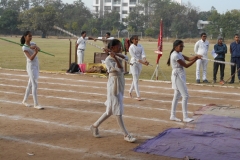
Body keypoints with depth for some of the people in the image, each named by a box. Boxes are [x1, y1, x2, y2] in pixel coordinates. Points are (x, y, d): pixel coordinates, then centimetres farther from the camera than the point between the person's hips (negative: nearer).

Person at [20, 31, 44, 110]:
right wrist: (35, 52, -39)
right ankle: (36, 104, -7)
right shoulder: (24, 48, -12)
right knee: (35, 85, -10)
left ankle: (24, 101, 27)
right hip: (31, 67, -7)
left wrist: (34, 47, -32)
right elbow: (31, 58, -23)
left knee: (30, 84, 14)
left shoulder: (32, 44, 8)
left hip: (36, 66, 7)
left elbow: (39, 49, -12)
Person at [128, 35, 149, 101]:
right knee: (136, 80, -7)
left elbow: (143, 54, -9)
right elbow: (135, 57, -18)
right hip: (134, 63, -6)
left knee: (135, 79, 15)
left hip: (139, 64, 6)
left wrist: (145, 60, -29)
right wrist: (143, 62, -26)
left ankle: (130, 91, 34)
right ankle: (138, 96, -7)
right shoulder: (131, 48, -12)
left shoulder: (140, 46, 3)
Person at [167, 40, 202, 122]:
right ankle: (185, 117, -6)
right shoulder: (175, 55, -17)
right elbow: (186, 65, -17)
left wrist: (196, 56, -15)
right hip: (177, 76, -10)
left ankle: (173, 115, 19)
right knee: (185, 96, -10)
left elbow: (188, 58, 2)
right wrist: (196, 59, -15)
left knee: (177, 96, 13)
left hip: (181, 76, 10)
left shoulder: (179, 54, 13)